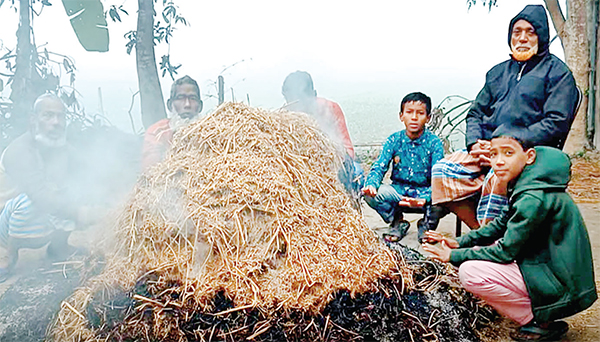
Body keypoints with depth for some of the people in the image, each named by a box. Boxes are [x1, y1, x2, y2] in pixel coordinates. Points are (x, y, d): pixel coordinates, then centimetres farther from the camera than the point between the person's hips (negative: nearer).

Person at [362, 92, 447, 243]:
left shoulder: (434, 143, -9)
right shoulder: (394, 140, -2)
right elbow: (379, 167, -7)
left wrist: (424, 199, -38)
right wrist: (371, 185, -32)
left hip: (425, 192, -2)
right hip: (398, 193, 2)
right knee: (370, 194, -25)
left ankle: (427, 224, 4)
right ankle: (398, 223, 4)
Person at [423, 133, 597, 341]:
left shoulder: (535, 199, -25)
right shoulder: (525, 186, 5)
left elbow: (505, 252, -20)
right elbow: (501, 225, 15)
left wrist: (454, 256, -11)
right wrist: (458, 243, 5)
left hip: (563, 289, -10)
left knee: (470, 272, -18)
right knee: (479, 249, 13)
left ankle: (542, 324, -4)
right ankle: (537, 315, 13)